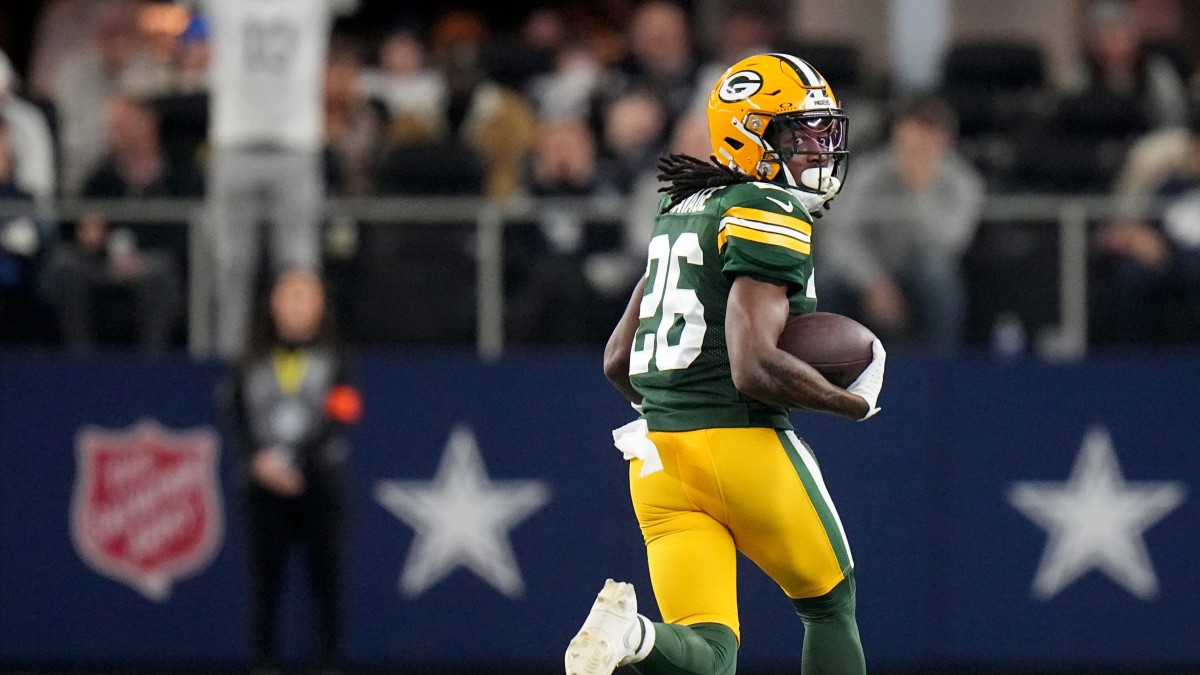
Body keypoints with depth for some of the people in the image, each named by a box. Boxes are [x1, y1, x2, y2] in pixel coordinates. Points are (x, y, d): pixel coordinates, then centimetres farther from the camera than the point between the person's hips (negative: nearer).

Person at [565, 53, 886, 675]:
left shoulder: (683, 213, 18)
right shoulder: (769, 216, -9)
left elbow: (617, 362, 21)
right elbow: (754, 368, -19)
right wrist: (855, 402, -5)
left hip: (657, 458, 7)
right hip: (742, 446, -7)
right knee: (832, 606, 16)